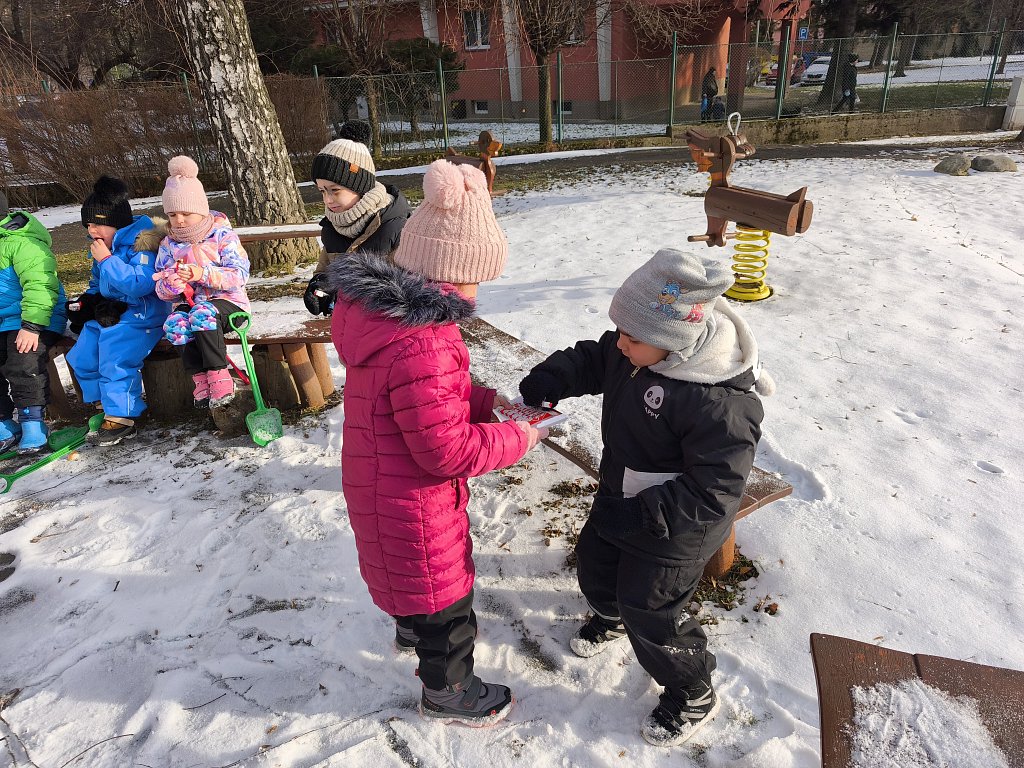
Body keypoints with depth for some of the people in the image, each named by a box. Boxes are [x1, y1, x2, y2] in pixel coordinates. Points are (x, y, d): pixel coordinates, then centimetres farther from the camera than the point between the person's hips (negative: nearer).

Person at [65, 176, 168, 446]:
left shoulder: (141, 243, -16)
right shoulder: (103, 247, 13)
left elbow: (140, 284, -29)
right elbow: (97, 285, 28)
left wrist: (106, 259, -25)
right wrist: (87, 301, 8)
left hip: (140, 315, -10)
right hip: (107, 313, 10)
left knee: (114, 361, -24)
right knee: (81, 358, 5)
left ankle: (121, 419, -11)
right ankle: (105, 406, 20)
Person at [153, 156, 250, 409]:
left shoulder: (223, 235, -4)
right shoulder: (169, 244, 10)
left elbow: (239, 274, -15)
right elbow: (161, 291, 9)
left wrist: (202, 274, -28)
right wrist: (169, 285, -17)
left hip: (227, 302, -4)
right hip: (188, 302, 4)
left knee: (202, 314, -36)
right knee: (175, 322, -30)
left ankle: (219, 376, -27)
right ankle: (200, 377, -20)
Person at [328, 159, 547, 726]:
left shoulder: (386, 307, -5)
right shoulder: (421, 347, -37)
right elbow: (449, 451, -30)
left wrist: (487, 401, -1)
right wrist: (518, 438, -16)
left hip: (381, 482, 9)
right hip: (411, 503, -9)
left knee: (413, 573, 36)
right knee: (445, 594, 16)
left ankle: (412, 627, 65)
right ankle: (446, 693, 43)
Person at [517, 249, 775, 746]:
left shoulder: (720, 404, -38)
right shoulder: (633, 348, -14)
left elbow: (712, 495, -33)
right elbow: (591, 360, 4)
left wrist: (639, 516, -31)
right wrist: (545, 382, -13)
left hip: (674, 529, -8)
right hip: (620, 499, 8)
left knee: (650, 615, 7)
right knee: (594, 561, 28)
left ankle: (693, 697, 38)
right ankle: (610, 617, 63)